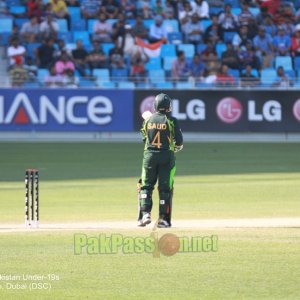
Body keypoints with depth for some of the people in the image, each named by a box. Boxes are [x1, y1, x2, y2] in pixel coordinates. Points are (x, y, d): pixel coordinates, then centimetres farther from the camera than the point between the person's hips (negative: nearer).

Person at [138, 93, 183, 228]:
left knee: (146, 186, 10)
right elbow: (179, 142, -6)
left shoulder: (148, 120, 2)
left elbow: (144, 138, 10)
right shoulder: (171, 121, -7)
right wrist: (177, 147, 15)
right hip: (166, 156, -2)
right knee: (165, 188, 3)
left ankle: (145, 213, -4)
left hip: (149, 155, 2)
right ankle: (163, 219, 1)